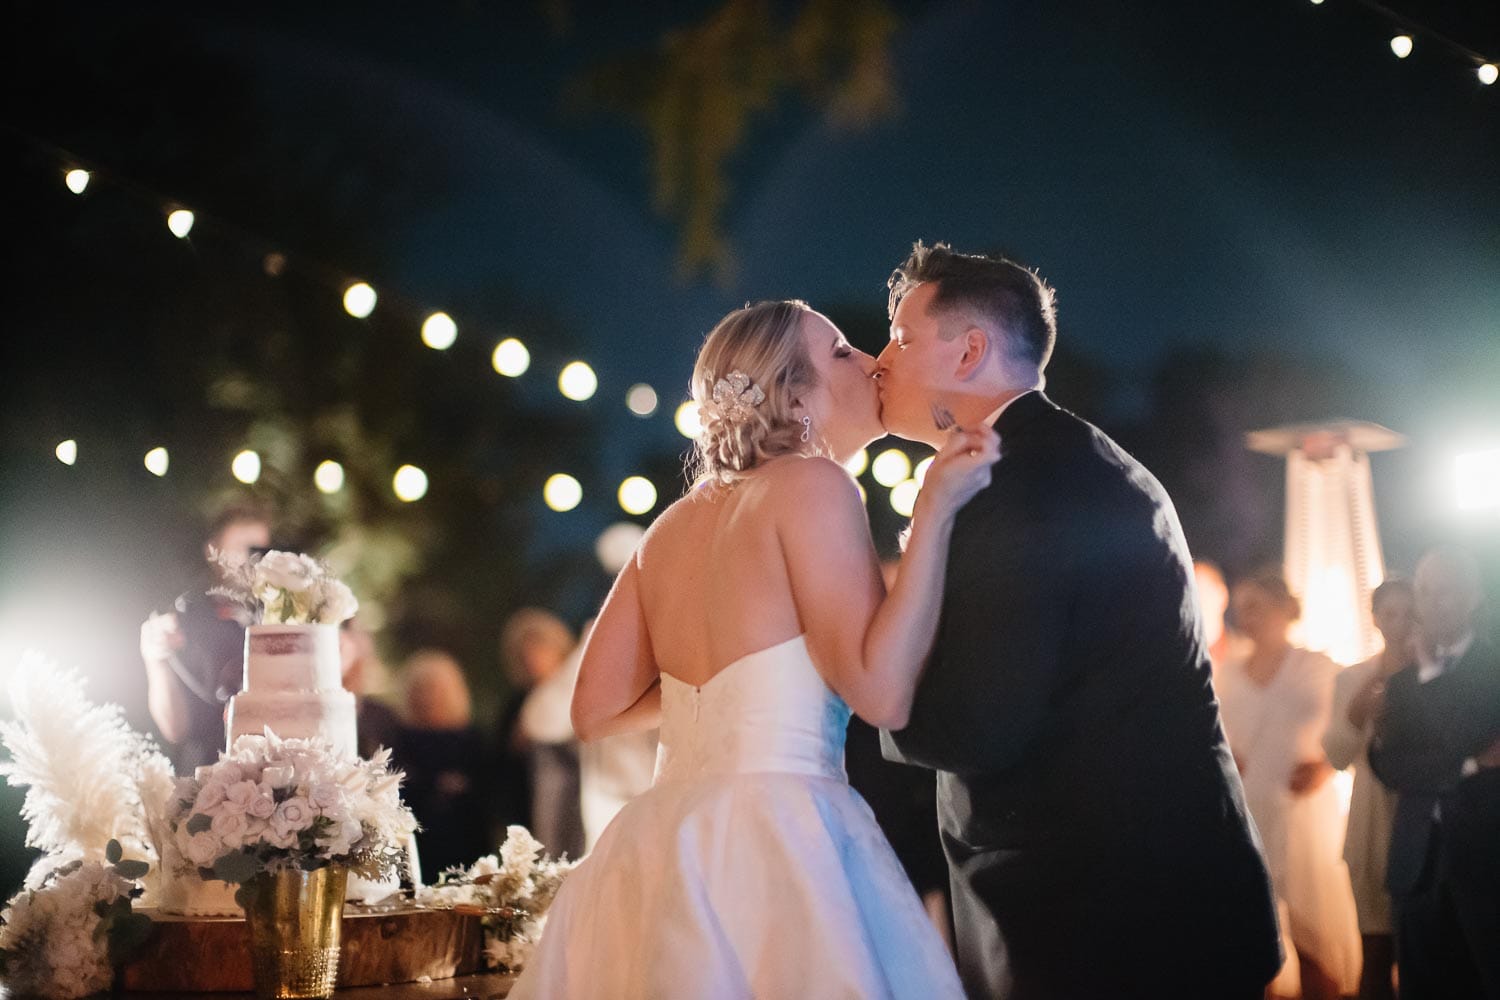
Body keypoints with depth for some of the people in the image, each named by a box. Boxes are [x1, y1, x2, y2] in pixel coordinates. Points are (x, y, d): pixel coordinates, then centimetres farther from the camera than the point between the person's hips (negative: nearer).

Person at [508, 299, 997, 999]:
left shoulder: (676, 525, 15)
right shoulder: (813, 484, -5)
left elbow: (596, 712, 16)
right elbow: (881, 692, -14)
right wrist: (936, 512, -10)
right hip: (774, 842, -8)